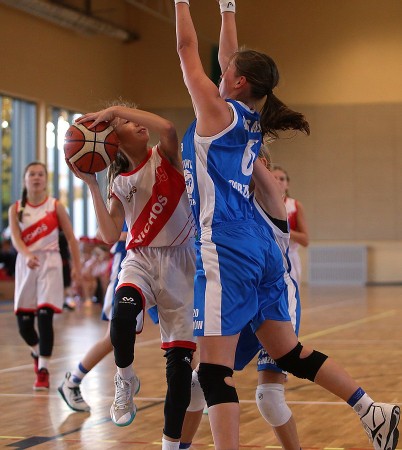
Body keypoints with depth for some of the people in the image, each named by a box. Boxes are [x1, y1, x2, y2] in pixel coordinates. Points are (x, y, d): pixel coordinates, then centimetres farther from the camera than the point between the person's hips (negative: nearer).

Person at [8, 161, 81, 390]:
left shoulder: (56, 206, 0)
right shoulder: (16, 209, 3)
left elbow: (71, 237, 4)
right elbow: (15, 238, -11)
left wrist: (77, 266, 0)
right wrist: (27, 255, -30)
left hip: (50, 263, -2)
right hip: (26, 265, 2)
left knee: (44, 315, -16)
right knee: (24, 322, 4)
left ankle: (43, 370, -11)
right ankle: (37, 352, 37)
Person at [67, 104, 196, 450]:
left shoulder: (165, 157, -1)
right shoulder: (119, 183, 6)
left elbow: (168, 128, -25)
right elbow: (110, 236, -5)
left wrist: (115, 108, -19)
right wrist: (91, 184, -6)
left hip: (180, 260, -1)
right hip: (140, 259, 1)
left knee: (181, 357, -2)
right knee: (123, 315, -34)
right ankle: (126, 380, -5)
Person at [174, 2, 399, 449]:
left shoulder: (217, 109, -4)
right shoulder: (249, 120, 15)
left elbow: (187, 49, 4)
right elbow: (227, 57, 29)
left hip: (226, 250, -9)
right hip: (258, 246, 9)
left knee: (214, 367, -11)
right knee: (289, 353, 17)